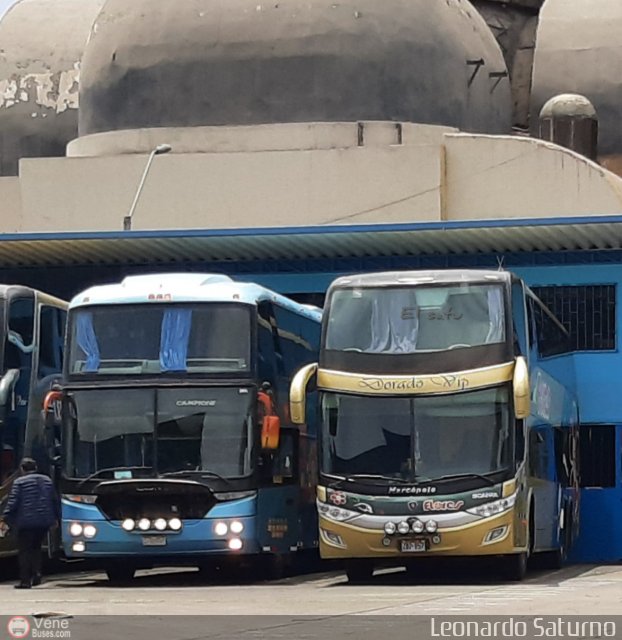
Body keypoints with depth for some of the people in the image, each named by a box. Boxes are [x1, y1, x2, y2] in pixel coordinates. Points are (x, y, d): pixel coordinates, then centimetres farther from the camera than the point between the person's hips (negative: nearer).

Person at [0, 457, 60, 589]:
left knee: (24, 551, 1)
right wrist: (56, 517, 26)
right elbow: (55, 501, 16)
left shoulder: (19, 482, -5)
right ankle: (37, 573, 1)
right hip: (44, 522, 5)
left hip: (26, 522, -5)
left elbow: (12, 503, -9)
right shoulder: (47, 480, 11)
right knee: (36, 548, 19)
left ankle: (25, 580, -1)